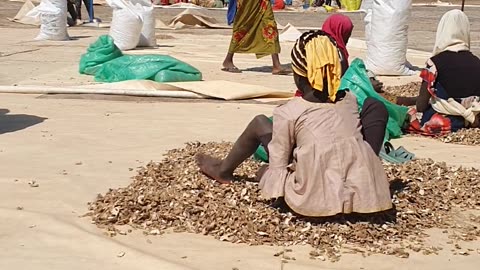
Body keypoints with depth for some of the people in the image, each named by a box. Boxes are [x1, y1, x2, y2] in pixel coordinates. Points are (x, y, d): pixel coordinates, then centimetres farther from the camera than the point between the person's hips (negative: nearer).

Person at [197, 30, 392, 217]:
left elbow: (277, 169, -6)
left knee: (259, 123, 15)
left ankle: (224, 170, 42)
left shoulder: (288, 112, -7)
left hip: (313, 200, -3)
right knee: (374, 106, 19)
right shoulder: (350, 100, 6)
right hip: (361, 194, 3)